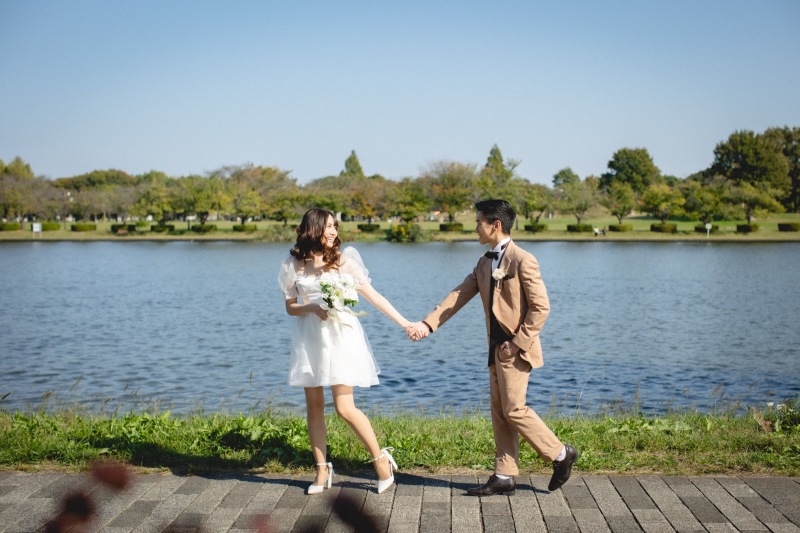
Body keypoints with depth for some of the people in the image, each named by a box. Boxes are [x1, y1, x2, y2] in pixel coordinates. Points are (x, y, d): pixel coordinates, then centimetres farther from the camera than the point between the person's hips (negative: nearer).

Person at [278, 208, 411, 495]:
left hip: (341, 337, -3)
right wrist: (312, 308, -14)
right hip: (309, 340, 3)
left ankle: (381, 459, 9)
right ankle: (322, 470, 19)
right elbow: (290, 307, 8)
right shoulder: (294, 265, 4)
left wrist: (404, 323, -5)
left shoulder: (344, 260, -1)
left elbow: (373, 295, -1)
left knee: (345, 407, -8)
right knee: (314, 406, 7)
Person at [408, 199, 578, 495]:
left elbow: (541, 307, -15)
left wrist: (518, 343, -18)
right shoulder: (484, 263, 13)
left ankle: (561, 454, 11)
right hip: (496, 349, 9)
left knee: (514, 410, -6)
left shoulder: (522, 260, -13)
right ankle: (504, 477, 16)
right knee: (499, 412, 9)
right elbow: (458, 296, 10)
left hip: (516, 350, -8)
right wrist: (427, 324, 1)